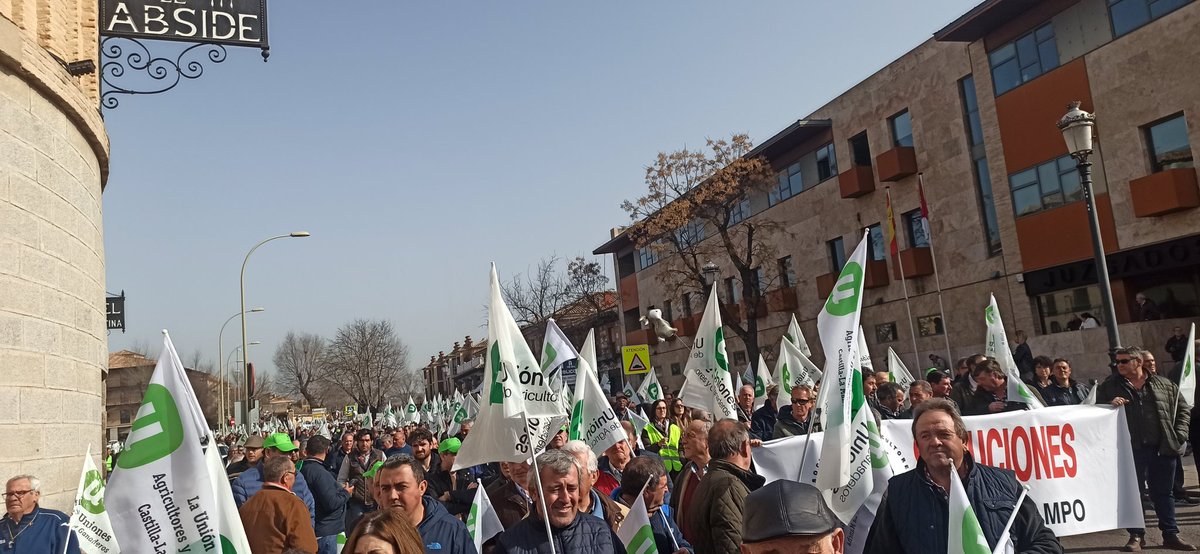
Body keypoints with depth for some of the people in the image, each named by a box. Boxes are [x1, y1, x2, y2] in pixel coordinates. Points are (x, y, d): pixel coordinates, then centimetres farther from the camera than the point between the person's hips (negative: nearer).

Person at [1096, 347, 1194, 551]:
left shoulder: (1164, 385, 9)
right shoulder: (1109, 387, 5)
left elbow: (1182, 408, 12)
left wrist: (1179, 434, 1)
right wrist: (1110, 404, -15)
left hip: (1164, 448, 1)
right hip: (1131, 450, -1)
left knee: (1163, 492, 11)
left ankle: (1170, 534, 21)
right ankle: (1136, 536, 11)